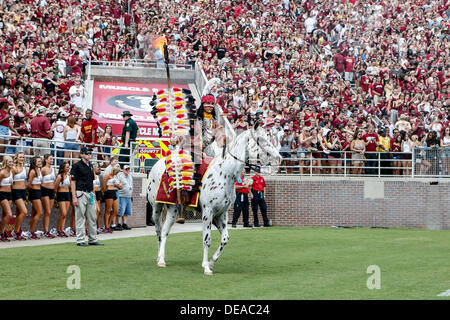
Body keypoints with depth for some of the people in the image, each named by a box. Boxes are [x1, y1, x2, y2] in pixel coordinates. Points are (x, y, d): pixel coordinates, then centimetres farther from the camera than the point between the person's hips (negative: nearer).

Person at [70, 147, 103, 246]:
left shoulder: (90, 166, 16)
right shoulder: (77, 165, -7)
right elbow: (73, 182, -10)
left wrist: (94, 194, 15)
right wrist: (74, 197, -17)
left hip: (90, 194, 8)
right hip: (81, 193, -8)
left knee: (92, 218, 9)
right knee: (80, 218, -4)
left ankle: (93, 240, 15)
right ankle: (80, 240, -1)